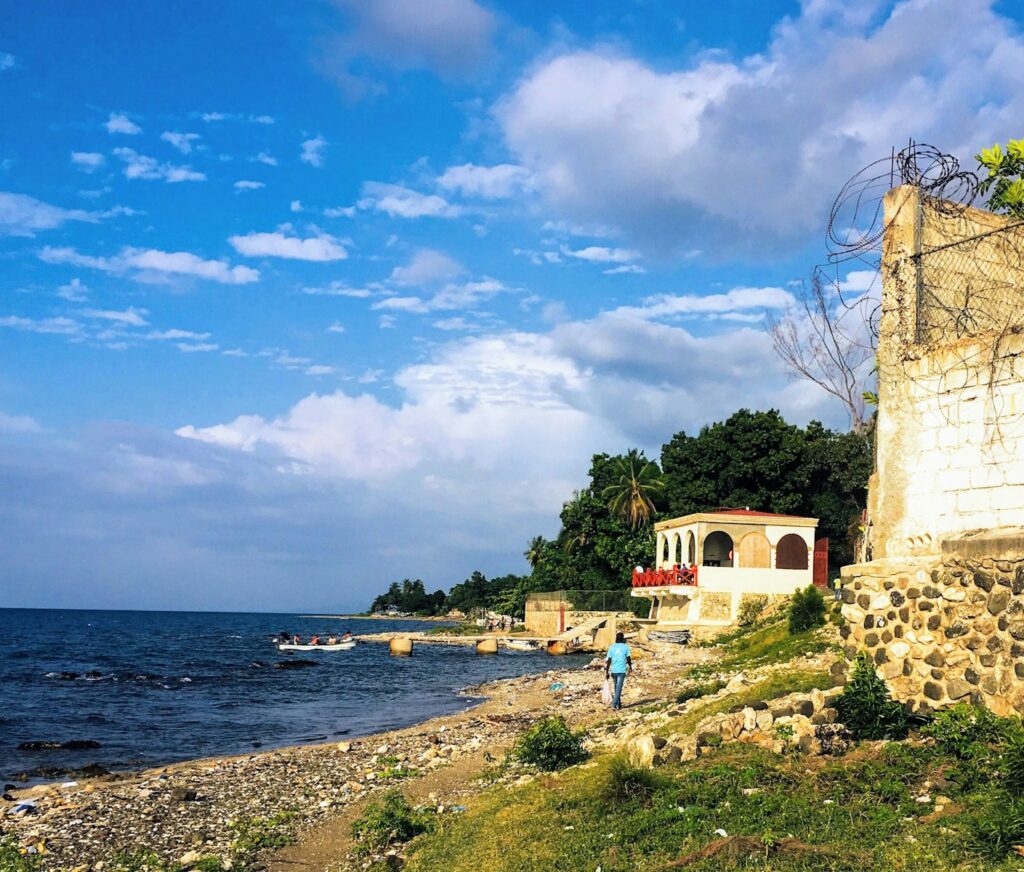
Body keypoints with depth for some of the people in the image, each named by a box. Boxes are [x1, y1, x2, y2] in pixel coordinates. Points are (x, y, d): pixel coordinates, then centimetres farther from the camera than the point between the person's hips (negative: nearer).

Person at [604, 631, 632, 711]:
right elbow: (628, 658, 2)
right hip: (622, 670, -3)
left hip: (613, 670, 3)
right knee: (619, 688, -4)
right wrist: (630, 667, 22)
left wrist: (607, 672, 0)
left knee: (616, 688, 17)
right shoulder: (625, 647, -2)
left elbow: (609, 660, -2)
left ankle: (619, 704, 24)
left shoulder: (611, 647, 1)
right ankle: (614, 704, -16)